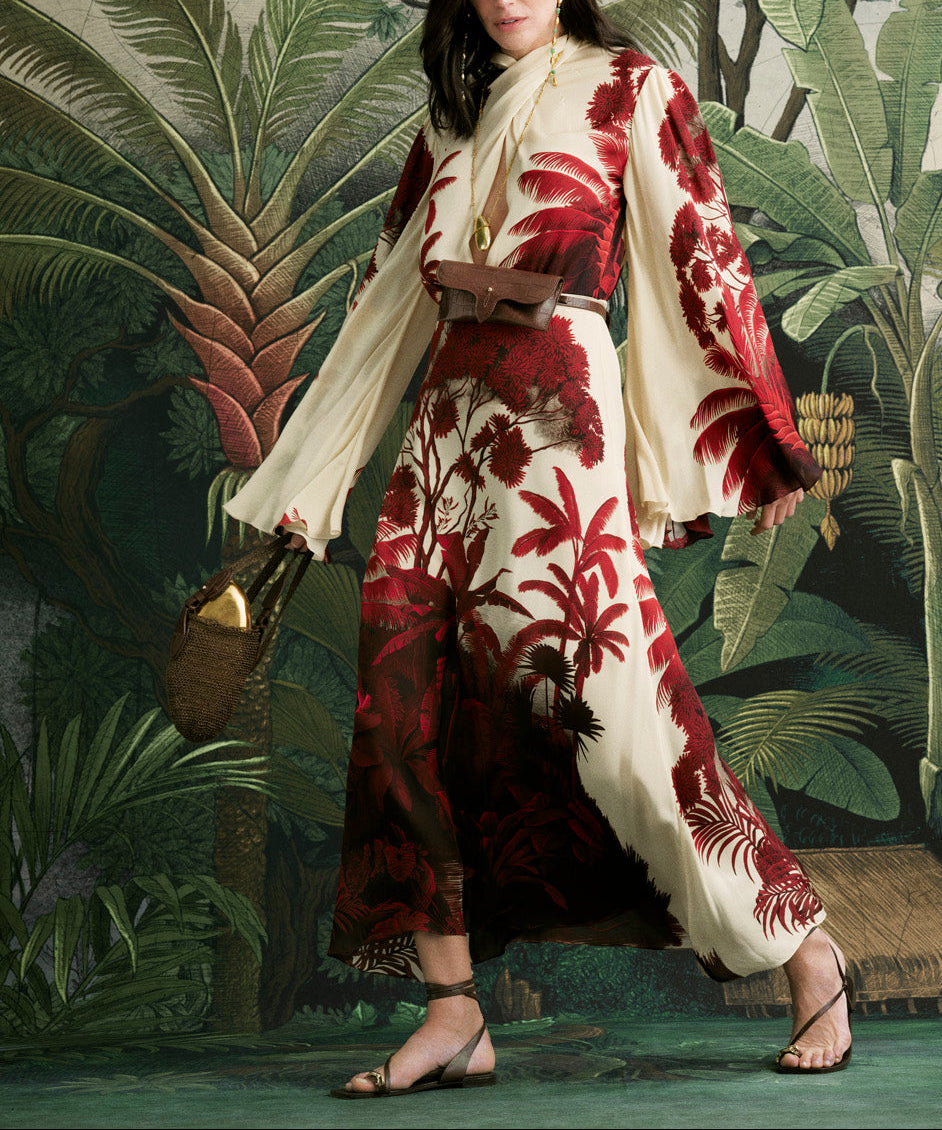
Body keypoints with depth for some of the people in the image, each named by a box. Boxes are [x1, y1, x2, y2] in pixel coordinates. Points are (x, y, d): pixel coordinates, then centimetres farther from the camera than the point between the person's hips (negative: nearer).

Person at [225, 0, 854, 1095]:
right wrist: (306, 475, 22)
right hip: (449, 417, 6)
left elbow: (703, 256, 3)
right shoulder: (452, 122, 21)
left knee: (603, 692, -13)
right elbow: (393, 290, 23)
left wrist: (762, 443, 1)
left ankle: (807, 955, 1)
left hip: (557, 411, -6)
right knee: (410, 699, -4)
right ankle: (453, 1017, 0)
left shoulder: (629, 88, 6)